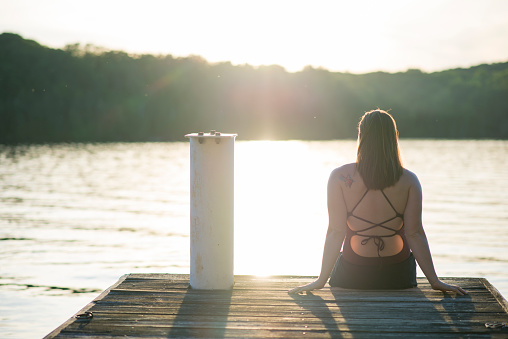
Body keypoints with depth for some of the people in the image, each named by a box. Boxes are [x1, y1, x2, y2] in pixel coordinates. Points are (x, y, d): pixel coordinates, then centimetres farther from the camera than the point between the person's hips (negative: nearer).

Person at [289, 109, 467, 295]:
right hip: (399, 277, 1)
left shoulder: (340, 177, -13)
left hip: (351, 277, -1)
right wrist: (434, 281, -3)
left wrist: (322, 279, -6)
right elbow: (414, 234, -11)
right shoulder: (409, 181, -11)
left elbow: (335, 232, -13)